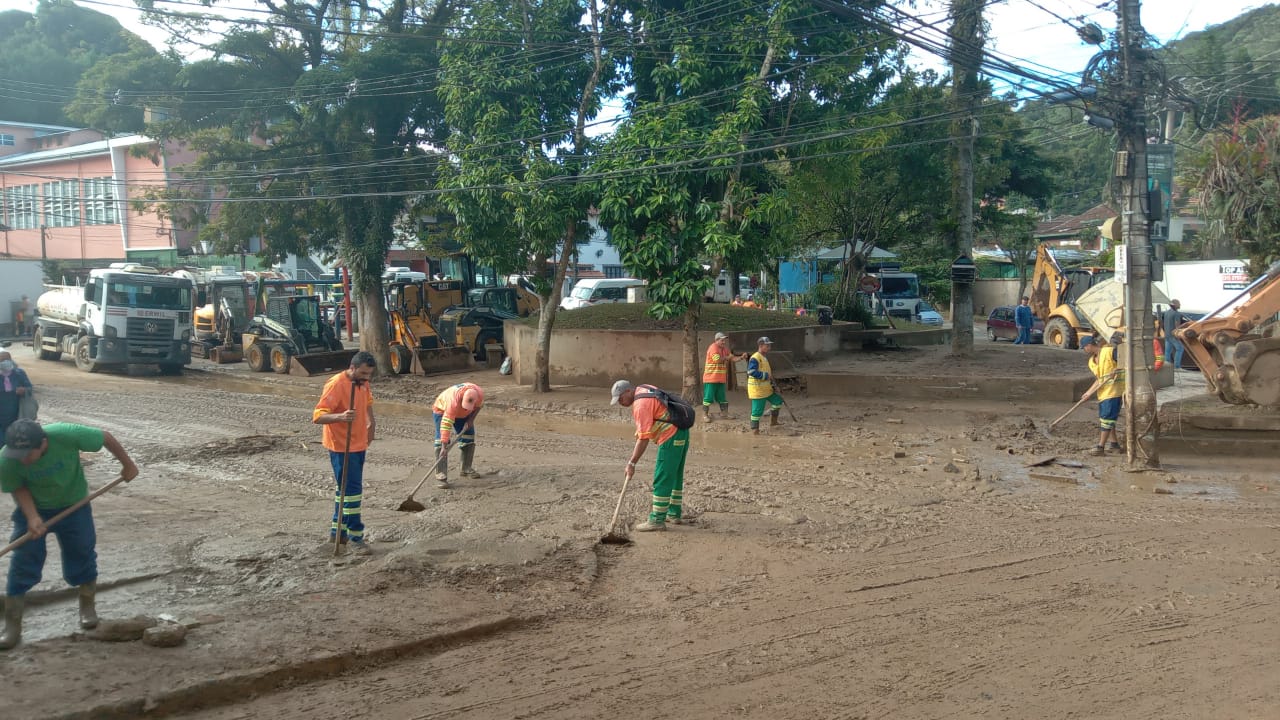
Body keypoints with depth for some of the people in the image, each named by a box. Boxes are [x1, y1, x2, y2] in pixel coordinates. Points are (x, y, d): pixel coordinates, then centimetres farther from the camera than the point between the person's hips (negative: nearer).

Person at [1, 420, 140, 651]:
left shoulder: (66, 435, -35)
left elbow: (106, 438, -19)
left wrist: (127, 464, -6)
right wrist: (32, 517, -29)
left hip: (73, 506, 0)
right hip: (32, 510, 0)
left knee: (81, 556, 8)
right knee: (23, 564, -5)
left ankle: (88, 607, 33)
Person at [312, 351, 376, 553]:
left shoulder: (362, 383, 4)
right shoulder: (336, 385, -22)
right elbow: (317, 416, -27)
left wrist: (371, 422, 13)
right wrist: (340, 417, -44)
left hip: (359, 444, 9)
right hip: (341, 447, -8)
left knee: (344, 488, 16)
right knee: (351, 490, -8)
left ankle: (337, 531, 27)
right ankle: (355, 537, -3)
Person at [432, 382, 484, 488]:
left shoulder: (479, 393, -30)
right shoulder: (454, 400, -45)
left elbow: (479, 405, -4)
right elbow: (446, 423, -45)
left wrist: (471, 419, -16)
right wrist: (444, 445, -47)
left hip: (463, 414, 6)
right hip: (442, 410, -6)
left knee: (469, 438, 7)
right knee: (441, 441, -17)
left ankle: (467, 469, 23)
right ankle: (440, 476, -19)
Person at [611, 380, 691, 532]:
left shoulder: (641, 405, -19)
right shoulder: (644, 389, 10)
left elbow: (644, 438, -22)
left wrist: (632, 463, -19)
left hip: (670, 438, -11)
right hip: (681, 433, 11)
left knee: (662, 479, -6)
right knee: (675, 477, 19)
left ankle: (657, 520, -2)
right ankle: (674, 514, 28)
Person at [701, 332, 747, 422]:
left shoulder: (725, 349, 11)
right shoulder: (713, 347, -15)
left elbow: (732, 358, 9)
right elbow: (717, 359, -26)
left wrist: (741, 357, -8)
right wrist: (727, 357, -12)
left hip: (721, 379, 8)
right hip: (711, 378, -8)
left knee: (722, 397, 14)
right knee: (708, 397, -3)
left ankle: (724, 413, 24)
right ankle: (705, 415, 4)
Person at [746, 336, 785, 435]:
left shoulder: (765, 358, 15)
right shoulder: (755, 358, -17)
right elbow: (751, 372, -28)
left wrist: (773, 386, 19)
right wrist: (766, 375, -23)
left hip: (766, 388, 10)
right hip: (757, 389, -10)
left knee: (778, 401, 17)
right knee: (757, 410, -6)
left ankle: (773, 421, 28)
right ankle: (755, 430, 3)